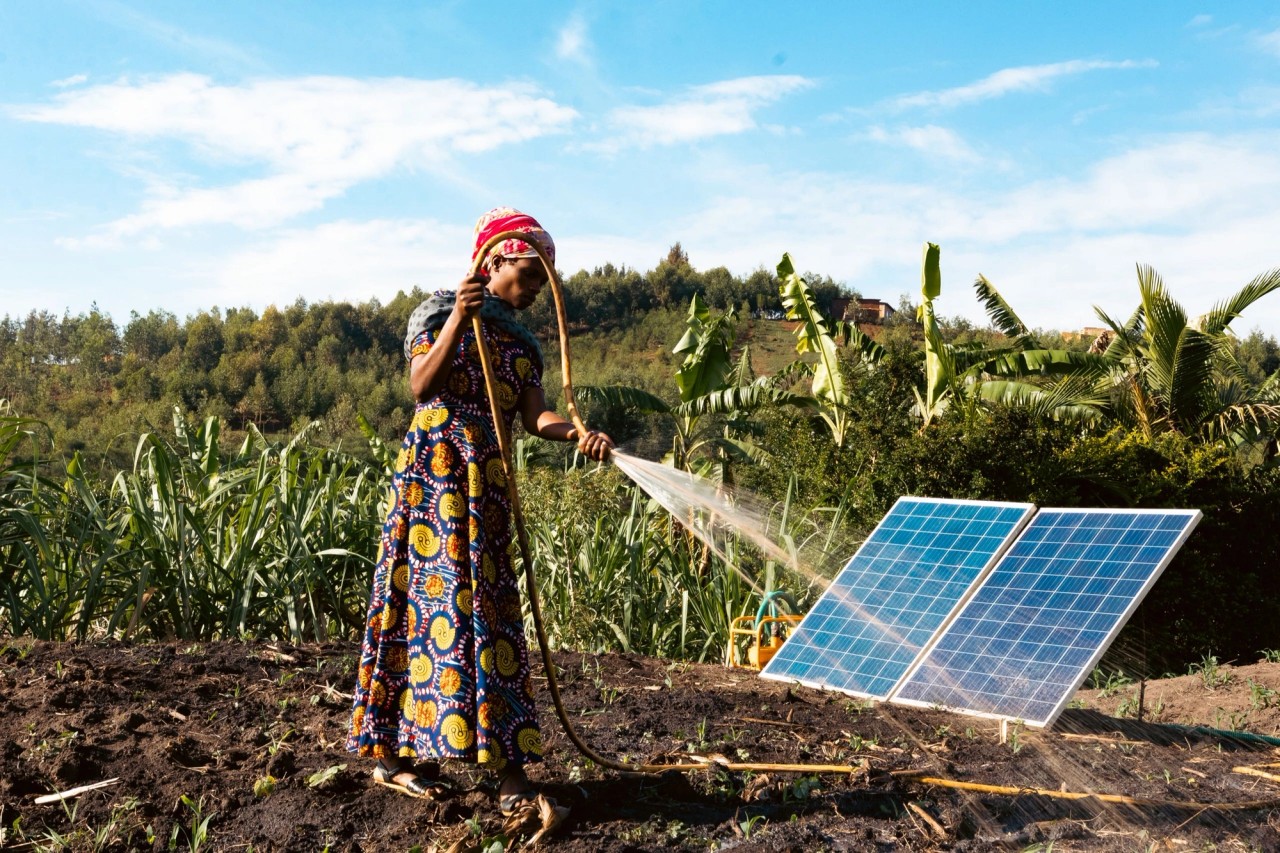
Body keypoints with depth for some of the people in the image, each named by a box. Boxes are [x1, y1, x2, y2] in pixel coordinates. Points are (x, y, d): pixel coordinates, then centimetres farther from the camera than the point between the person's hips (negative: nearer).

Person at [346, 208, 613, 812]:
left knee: (487, 604, -1)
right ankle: (398, 752, 2)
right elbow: (421, 386, -10)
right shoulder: (441, 312, 3)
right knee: (435, 598, -7)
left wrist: (578, 433, -18)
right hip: (433, 467, -5)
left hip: (486, 484, 6)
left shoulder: (523, 343, 16)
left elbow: (534, 415, 1)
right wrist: (458, 320, -17)